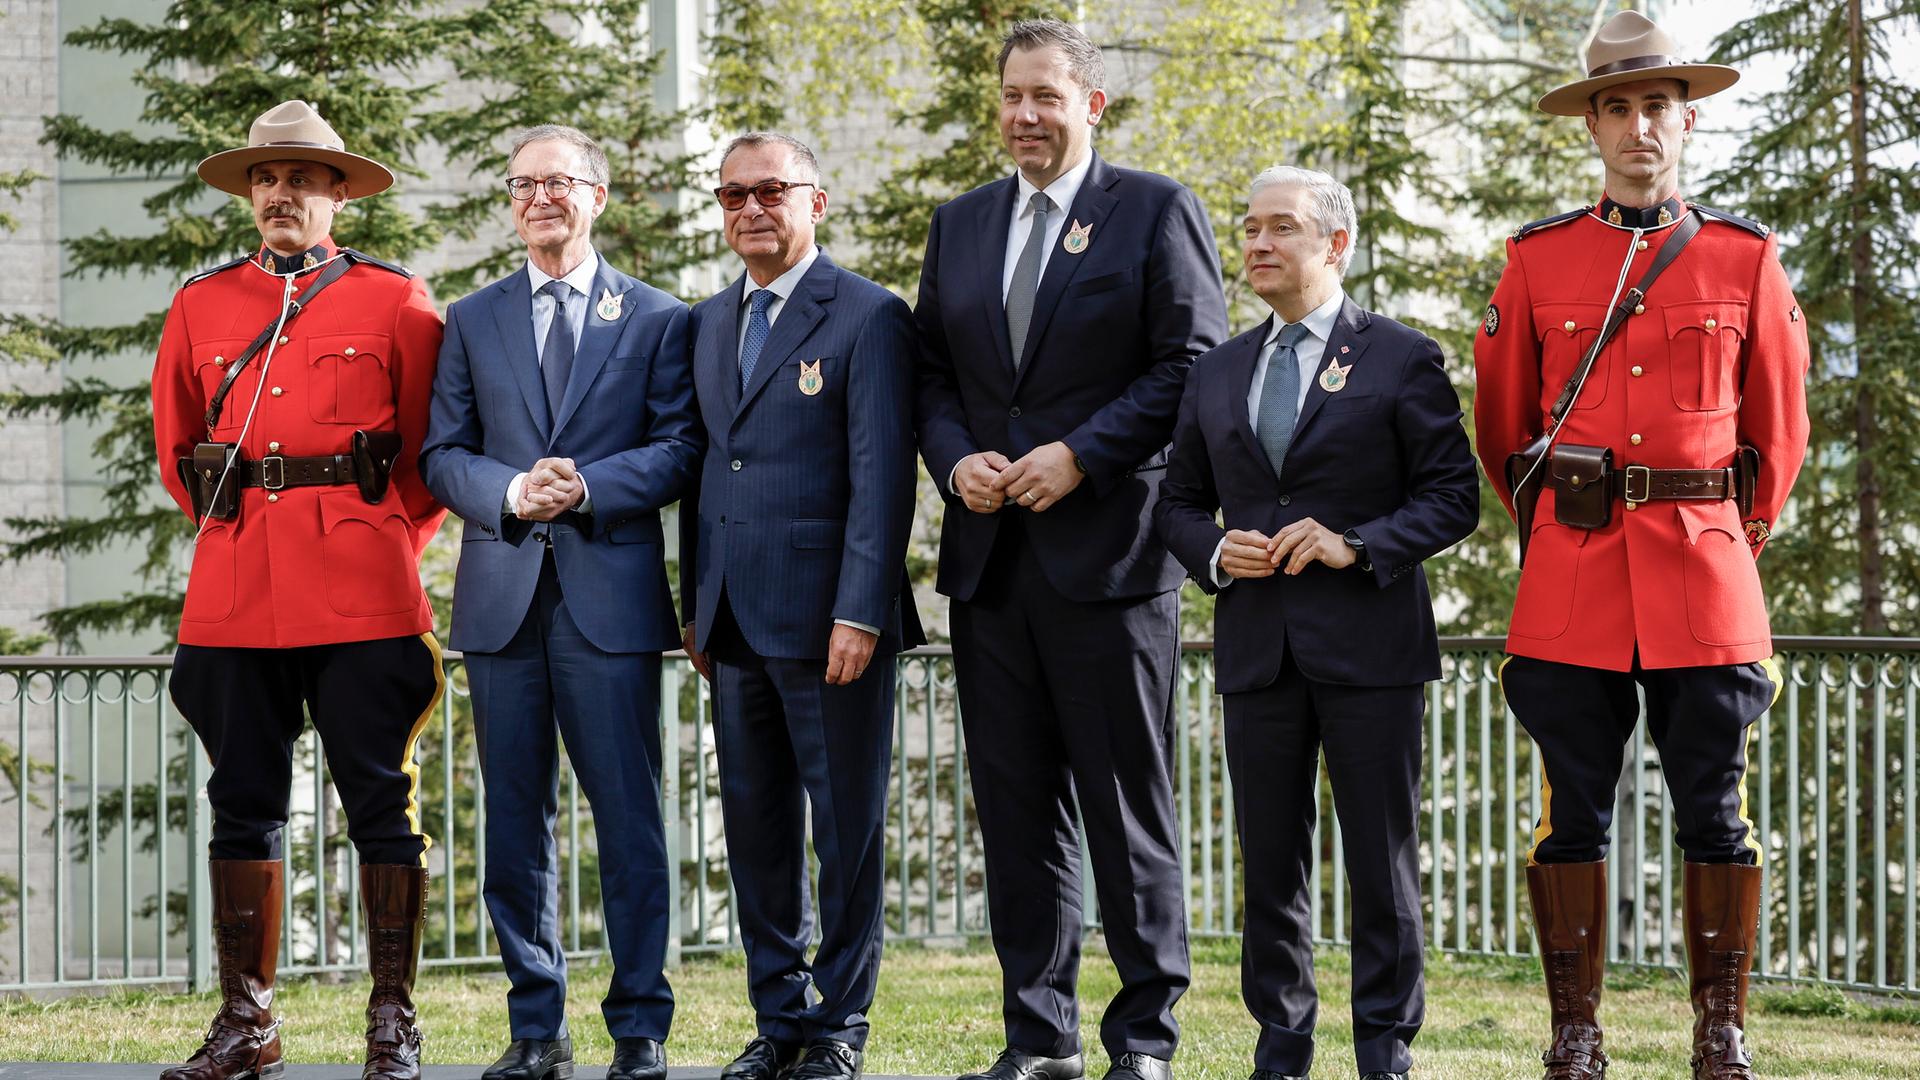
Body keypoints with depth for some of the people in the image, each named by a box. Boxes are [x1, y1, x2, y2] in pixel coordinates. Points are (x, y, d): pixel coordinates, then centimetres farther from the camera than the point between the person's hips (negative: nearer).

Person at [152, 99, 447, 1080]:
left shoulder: (396, 301, 6)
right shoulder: (200, 306, 13)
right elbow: (174, 445, 22)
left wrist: (388, 537, 3)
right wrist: (232, 526, 14)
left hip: (364, 591, -3)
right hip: (233, 594, 3)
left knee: (381, 805, -1)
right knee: (243, 806, 6)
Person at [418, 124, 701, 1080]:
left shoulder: (656, 319, 9)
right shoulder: (472, 321, 15)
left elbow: (680, 448, 2)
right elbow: (443, 455, 9)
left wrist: (587, 487, -14)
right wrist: (511, 494, -11)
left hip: (610, 595, -2)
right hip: (502, 596, 3)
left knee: (629, 817, -3)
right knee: (515, 821, 5)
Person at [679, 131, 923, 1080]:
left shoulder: (869, 318, -5)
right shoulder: (708, 323, 15)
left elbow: (882, 477, -11)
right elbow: (701, 464, 17)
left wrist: (859, 613, -17)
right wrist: (695, 606, 11)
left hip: (829, 620, -6)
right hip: (735, 624, 6)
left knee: (846, 828, 2)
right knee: (754, 826, 10)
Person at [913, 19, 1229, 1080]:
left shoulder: (1155, 210, 0)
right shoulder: (959, 224, 16)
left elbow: (1194, 364, -6)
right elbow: (931, 373, 17)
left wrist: (1080, 455, -14)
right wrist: (956, 459, -3)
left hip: (1106, 551, -5)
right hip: (989, 557, 5)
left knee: (1127, 807, 0)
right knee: (1016, 808, 7)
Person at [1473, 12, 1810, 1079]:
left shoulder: (1746, 259, 6)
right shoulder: (1538, 259, 6)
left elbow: (1779, 430, 14)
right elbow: (1502, 424, 16)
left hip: (1705, 572, 0)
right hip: (1572, 584, 0)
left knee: (1715, 808, 3)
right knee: (1574, 810, 2)